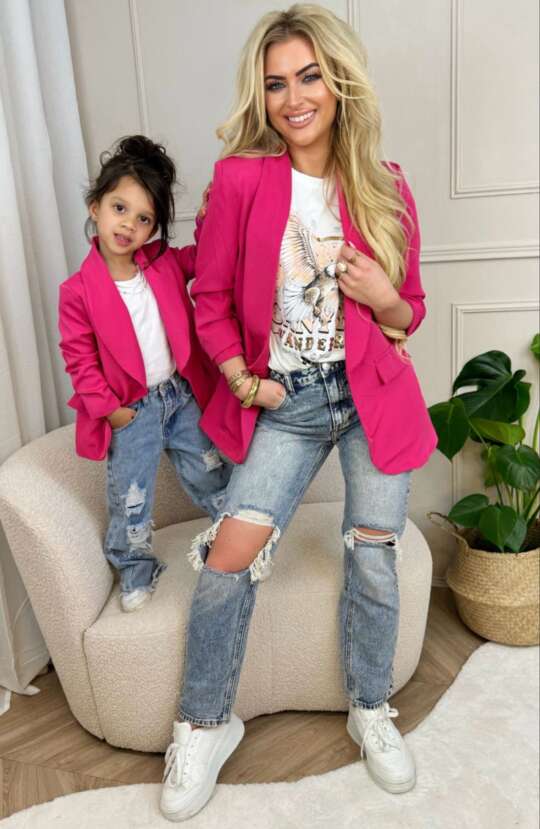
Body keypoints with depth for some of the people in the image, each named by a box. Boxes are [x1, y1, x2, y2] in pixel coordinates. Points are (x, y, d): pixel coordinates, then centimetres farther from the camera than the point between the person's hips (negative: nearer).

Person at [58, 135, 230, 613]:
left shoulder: (166, 263, -4)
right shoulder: (79, 291, -14)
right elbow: (79, 358, -9)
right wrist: (107, 408, -12)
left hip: (184, 394, 3)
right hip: (131, 410, -2)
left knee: (210, 474, 19)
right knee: (130, 498, 9)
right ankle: (136, 572, 32)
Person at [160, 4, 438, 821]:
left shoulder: (386, 188, -1)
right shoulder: (240, 179, -6)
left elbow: (409, 315, 7)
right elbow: (212, 298, 2)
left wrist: (383, 299, -14)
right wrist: (242, 380, -8)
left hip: (375, 394, 2)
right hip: (286, 402, -1)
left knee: (373, 562, 7)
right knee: (230, 555, -8)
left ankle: (371, 709, 34)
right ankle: (206, 722, 18)